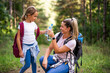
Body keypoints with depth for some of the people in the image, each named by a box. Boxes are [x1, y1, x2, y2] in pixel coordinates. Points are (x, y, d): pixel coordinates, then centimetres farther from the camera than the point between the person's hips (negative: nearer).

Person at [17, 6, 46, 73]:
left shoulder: (33, 24, 3)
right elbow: (18, 38, -13)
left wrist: (46, 31, 6)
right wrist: (20, 51, -13)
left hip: (34, 45, 5)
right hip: (26, 46, -5)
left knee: (34, 62, 10)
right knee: (27, 65, -2)